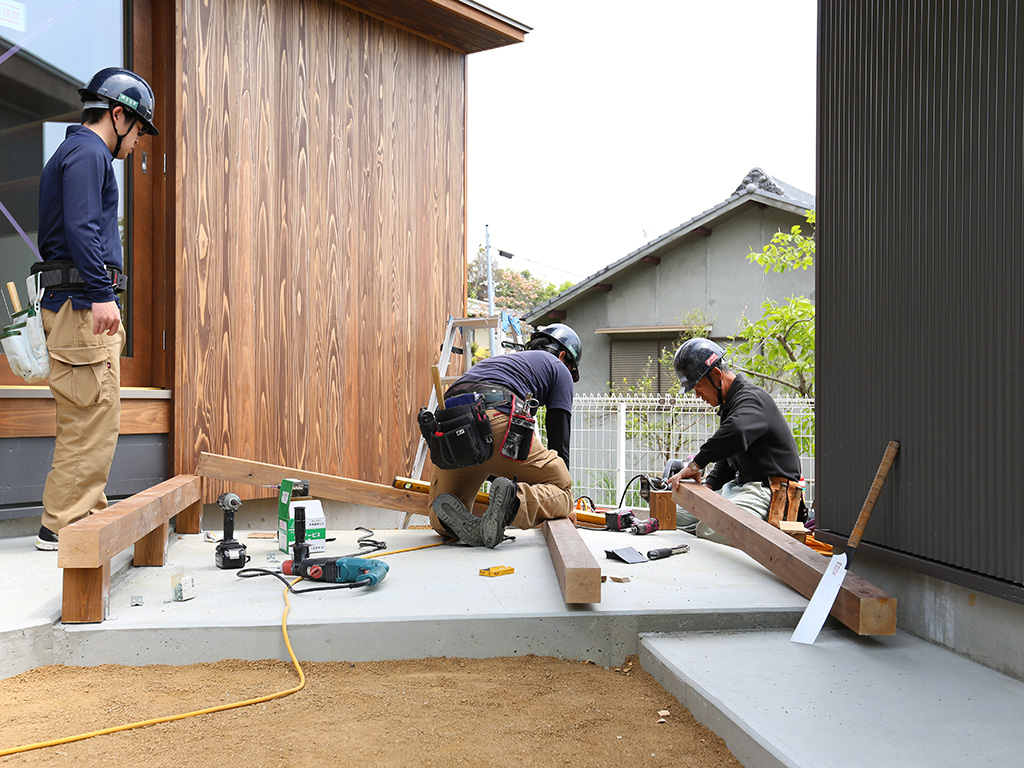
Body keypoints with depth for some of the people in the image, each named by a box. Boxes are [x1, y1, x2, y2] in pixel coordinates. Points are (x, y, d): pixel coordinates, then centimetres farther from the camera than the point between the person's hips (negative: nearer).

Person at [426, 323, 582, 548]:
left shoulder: (499, 360, 43)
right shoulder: (558, 368, 26)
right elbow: (559, 436, 18)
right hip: (494, 421, -6)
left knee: (440, 520, 22)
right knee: (562, 492, 8)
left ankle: (455, 516, -15)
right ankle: (515, 502, -24)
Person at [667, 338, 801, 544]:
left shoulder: (751, 398, -15)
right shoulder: (729, 404, 19)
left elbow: (736, 434, -39)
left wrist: (696, 464, -29)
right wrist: (707, 485, 8)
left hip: (768, 490, -11)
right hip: (739, 487, 11)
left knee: (707, 531, -30)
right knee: (679, 517, 6)